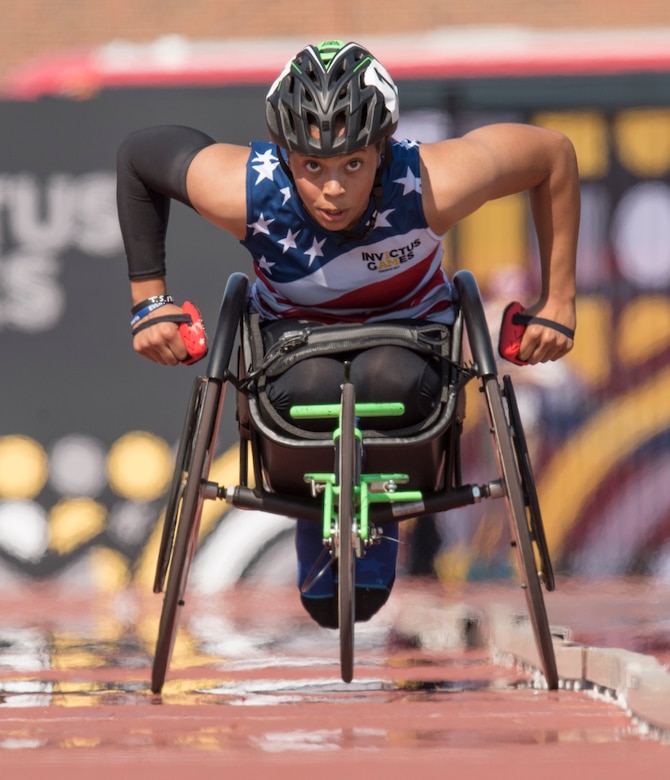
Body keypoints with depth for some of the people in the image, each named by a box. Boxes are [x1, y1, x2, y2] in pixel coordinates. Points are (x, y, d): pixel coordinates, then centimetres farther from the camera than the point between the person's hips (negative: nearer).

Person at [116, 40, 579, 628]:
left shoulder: (432, 186, -34)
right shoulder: (242, 192, -32)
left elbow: (554, 153, -19)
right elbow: (139, 154, -13)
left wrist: (558, 303, -15)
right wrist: (149, 300, -10)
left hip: (409, 327, 0)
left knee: (389, 379, -37)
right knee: (313, 388, -36)